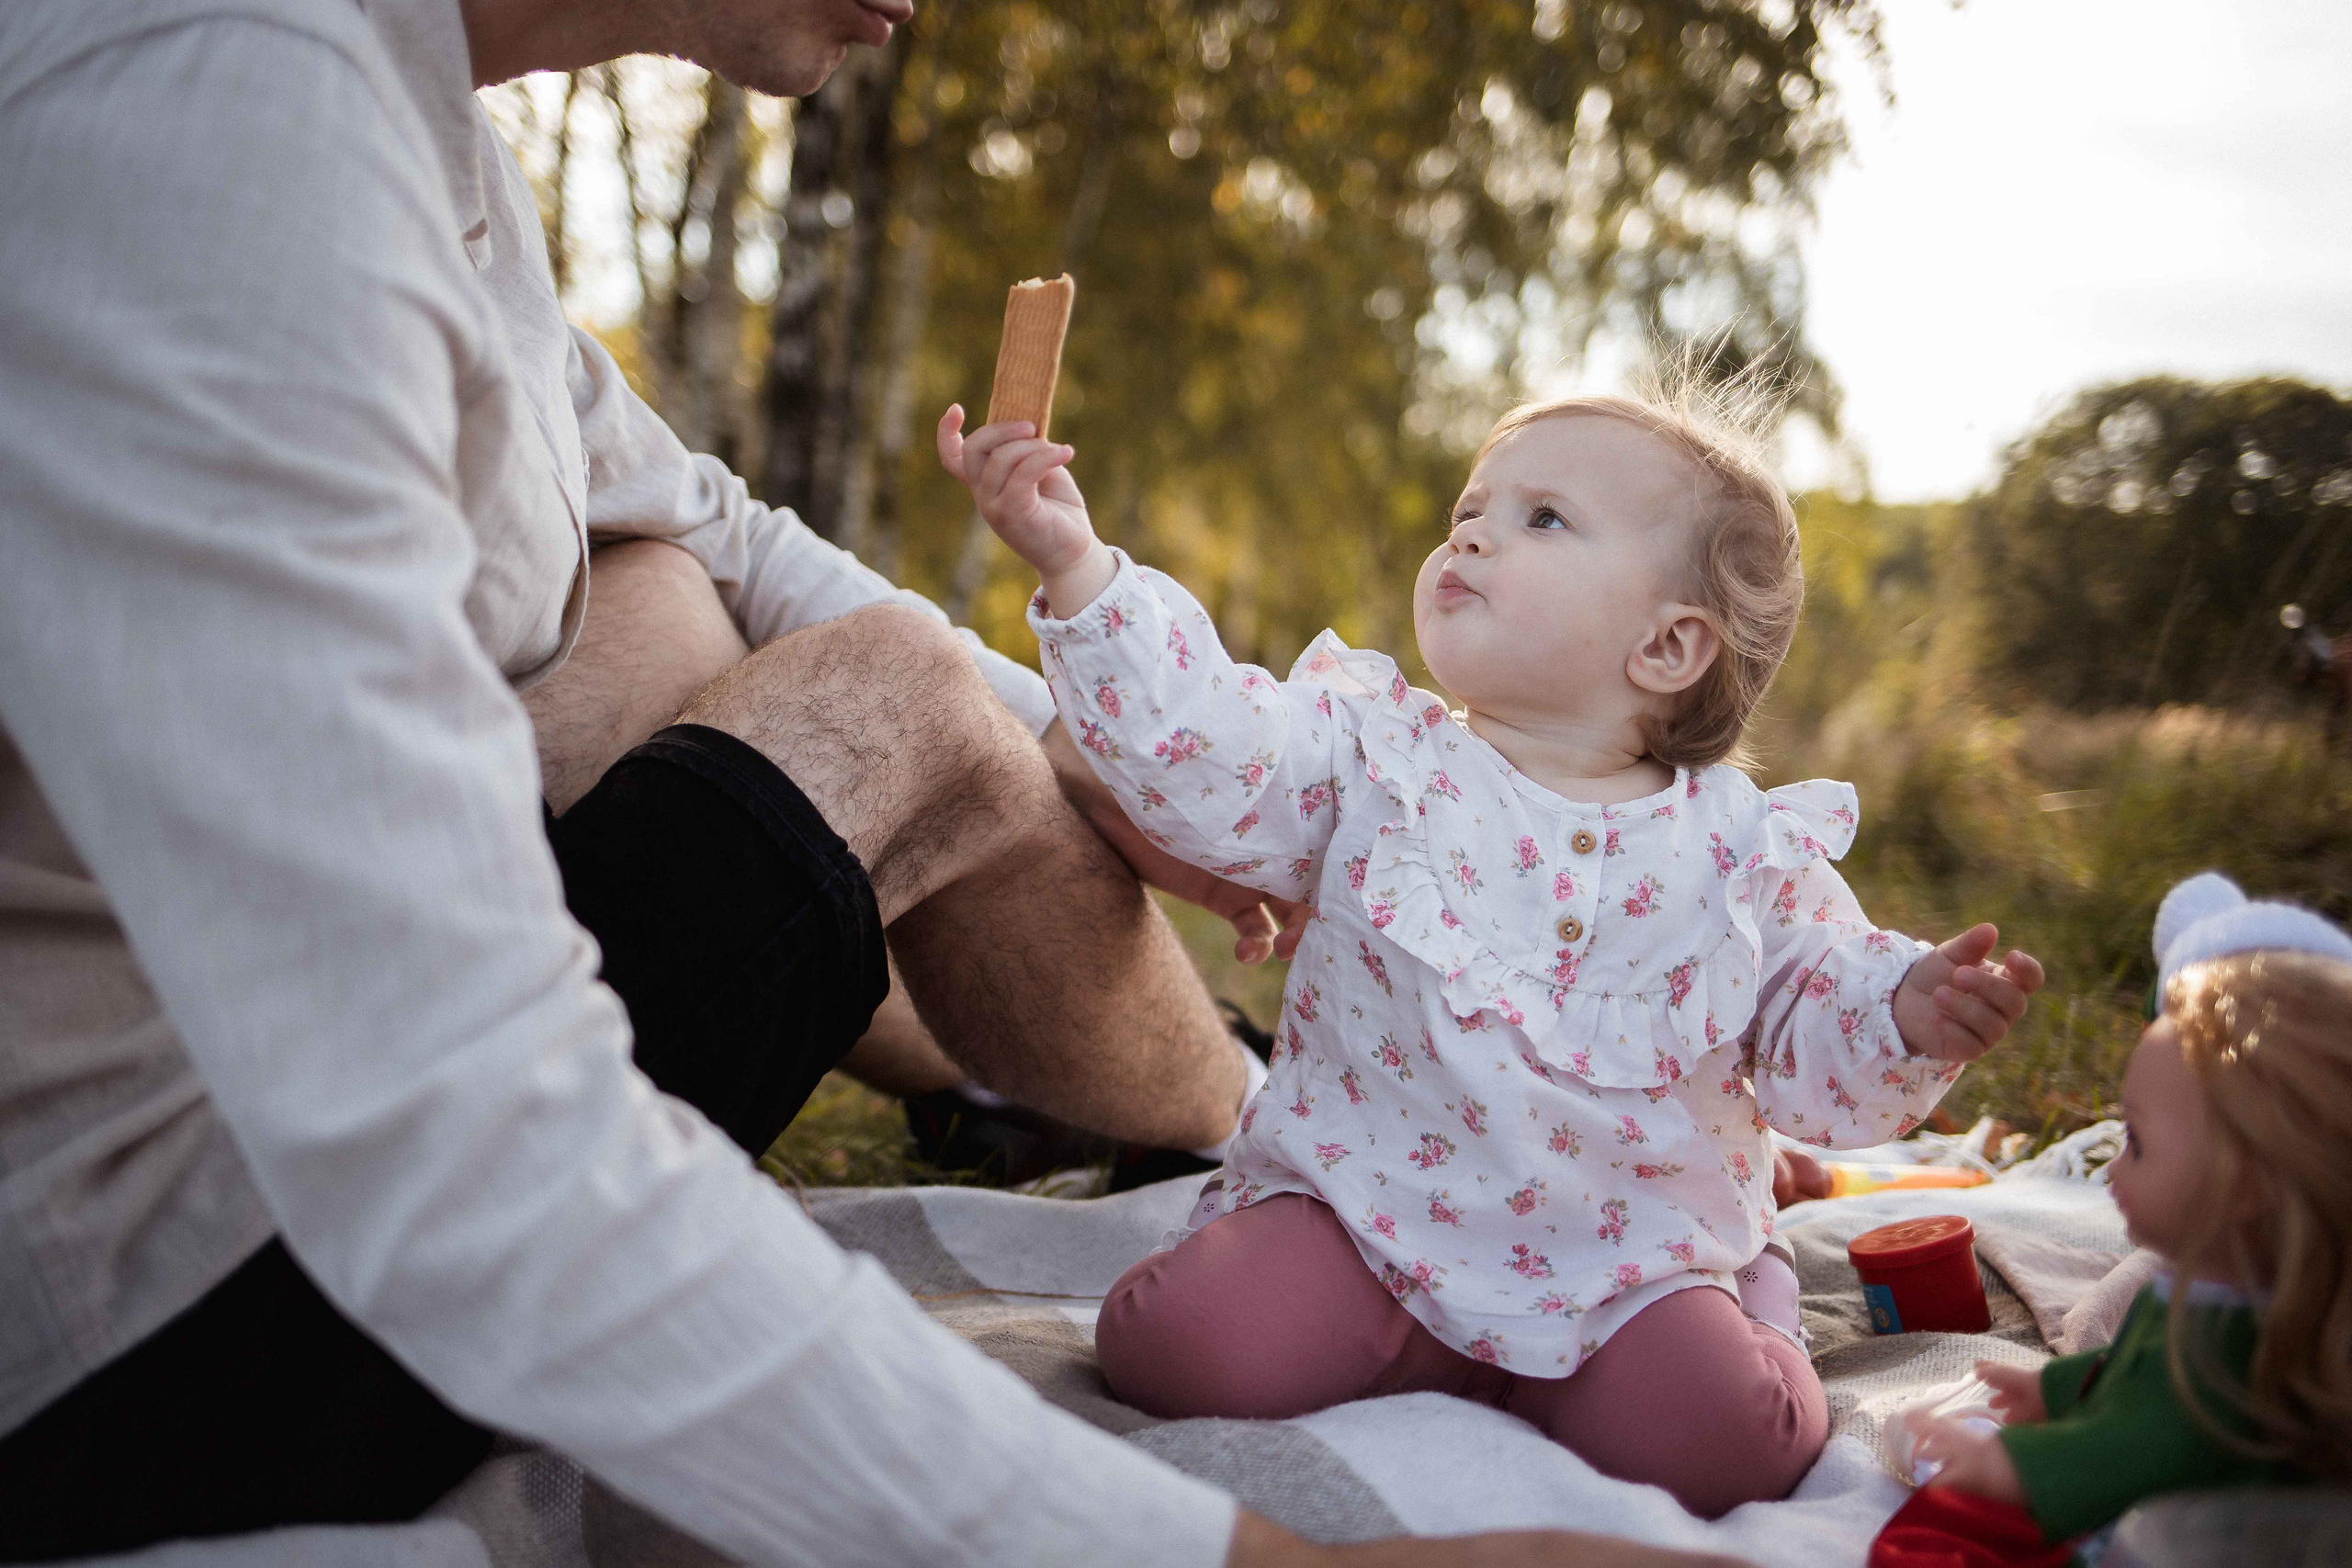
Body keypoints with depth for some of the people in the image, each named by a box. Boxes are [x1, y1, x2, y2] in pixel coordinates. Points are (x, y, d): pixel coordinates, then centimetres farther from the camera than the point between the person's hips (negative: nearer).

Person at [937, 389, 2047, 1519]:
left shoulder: (1746, 849, 0)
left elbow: (1813, 1044, 5)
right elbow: (1195, 748, -15)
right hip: (1360, 1206, 0)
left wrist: (1909, 1017, -17)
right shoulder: (1372, 757, -2)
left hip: (1620, 1257, 1)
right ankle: (1426, 1347, 6)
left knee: (1721, 1439, -24)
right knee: (1179, 1345, -23)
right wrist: (1077, 567, -26)